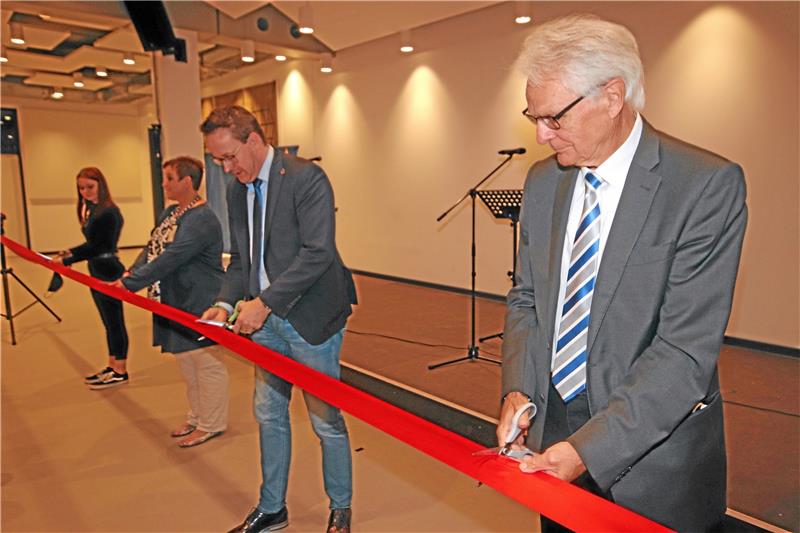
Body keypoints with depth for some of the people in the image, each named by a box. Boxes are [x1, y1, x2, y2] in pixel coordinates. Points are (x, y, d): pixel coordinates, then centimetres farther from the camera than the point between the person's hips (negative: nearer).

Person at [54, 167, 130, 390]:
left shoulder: (108, 212, -17)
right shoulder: (91, 210, 11)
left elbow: (96, 247, -17)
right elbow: (92, 244, 15)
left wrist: (66, 261, -16)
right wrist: (70, 252, 3)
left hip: (108, 271, -9)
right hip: (97, 272, 9)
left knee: (114, 322, 0)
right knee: (108, 322, 17)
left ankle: (120, 372, 11)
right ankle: (112, 367, 28)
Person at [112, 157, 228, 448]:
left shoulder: (202, 219, -21)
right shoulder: (170, 212, 11)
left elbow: (171, 258, -26)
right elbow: (152, 247, 9)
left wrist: (131, 283, -24)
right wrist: (131, 272, -7)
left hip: (200, 306, -10)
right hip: (176, 302, 10)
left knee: (207, 364, 4)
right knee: (187, 363, 20)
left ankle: (211, 424, 18)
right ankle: (197, 417, 35)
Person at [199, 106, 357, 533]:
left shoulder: (307, 178, -14)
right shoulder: (236, 191, 9)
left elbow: (318, 253, -22)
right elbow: (240, 259, 14)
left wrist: (265, 301, -24)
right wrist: (225, 302, -3)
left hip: (310, 318, -7)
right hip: (266, 321, 7)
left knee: (326, 420, 6)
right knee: (268, 415, 17)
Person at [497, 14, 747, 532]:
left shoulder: (708, 185, -18)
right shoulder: (542, 182, 1)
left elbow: (688, 347, -21)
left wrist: (591, 449, -25)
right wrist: (518, 389, -7)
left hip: (653, 460, -4)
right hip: (553, 430, 5)